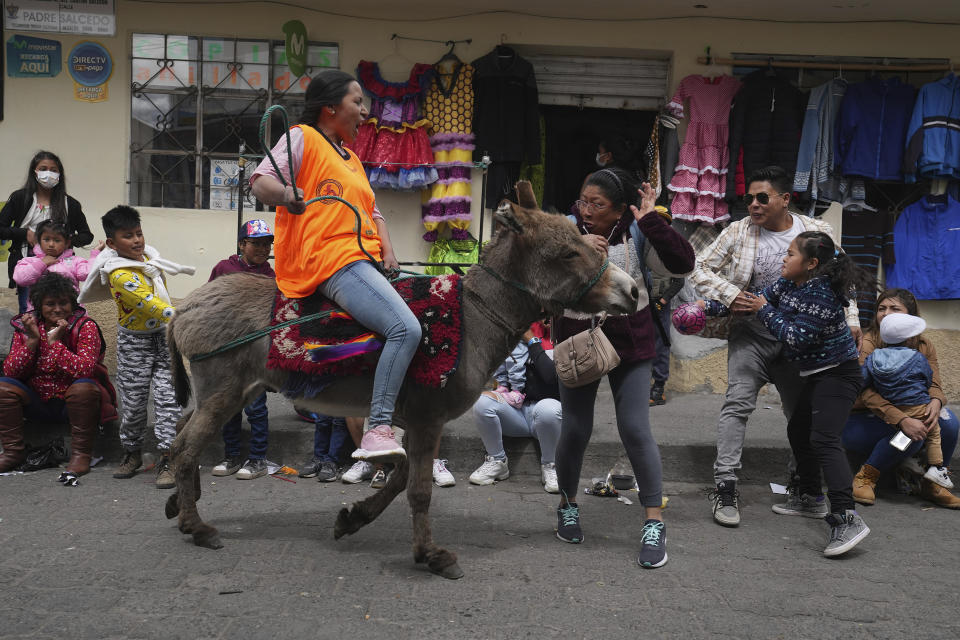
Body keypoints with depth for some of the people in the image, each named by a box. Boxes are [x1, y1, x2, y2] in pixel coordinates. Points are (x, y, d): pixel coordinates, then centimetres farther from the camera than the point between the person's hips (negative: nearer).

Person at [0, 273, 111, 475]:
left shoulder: (85, 326, -11)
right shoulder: (25, 326, 1)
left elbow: (85, 370, -26)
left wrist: (55, 342, -25)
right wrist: (32, 341, -18)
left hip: (72, 403, -4)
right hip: (38, 404, 4)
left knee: (84, 387, -33)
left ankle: (81, 454, -21)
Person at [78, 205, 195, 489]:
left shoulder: (147, 256, 1)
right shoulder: (120, 274, -23)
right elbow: (149, 305, -30)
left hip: (164, 335, 5)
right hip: (135, 342, -5)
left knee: (167, 396, -4)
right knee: (133, 401, 5)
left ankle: (166, 458, -1)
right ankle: (132, 452, 27)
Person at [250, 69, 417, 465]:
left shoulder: (350, 157, 28)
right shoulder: (303, 138, 3)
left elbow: (372, 212, 27)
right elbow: (261, 181, -9)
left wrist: (388, 252, 8)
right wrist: (285, 194, -32)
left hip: (365, 260, 10)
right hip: (332, 261, -9)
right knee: (406, 328, -27)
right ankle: (378, 430, -27)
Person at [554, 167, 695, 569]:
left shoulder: (637, 234, -7)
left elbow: (682, 264, -17)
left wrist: (651, 221, -22)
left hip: (630, 344, -1)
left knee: (635, 430, -3)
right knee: (575, 430, 9)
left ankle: (654, 524, 8)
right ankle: (567, 506, 34)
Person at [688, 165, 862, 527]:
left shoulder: (817, 232, 0)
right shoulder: (739, 232, -5)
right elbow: (700, 269, -1)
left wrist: (851, 321, 1)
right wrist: (728, 294, -16)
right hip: (752, 332, -2)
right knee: (738, 403, -16)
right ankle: (725, 487, -12)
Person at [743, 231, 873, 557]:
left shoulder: (820, 294, -24)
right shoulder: (788, 284, 3)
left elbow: (797, 338, -27)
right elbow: (758, 299, 13)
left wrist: (766, 311, -17)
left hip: (838, 374, -10)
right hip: (816, 375, 10)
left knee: (824, 438, -21)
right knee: (798, 432, 18)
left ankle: (846, 518, -25)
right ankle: (809, 498, 34)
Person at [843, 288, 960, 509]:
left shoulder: (924, 346, 3)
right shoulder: (868, 344, -15)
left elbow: (934, 385, -4)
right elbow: (867, 393, -25)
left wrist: (936, 402, -30)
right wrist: (902, 421, -39)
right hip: (861, 421, -5)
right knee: (910, 435, -33)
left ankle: (932, 484, -3)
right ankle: (866, 477, -11)